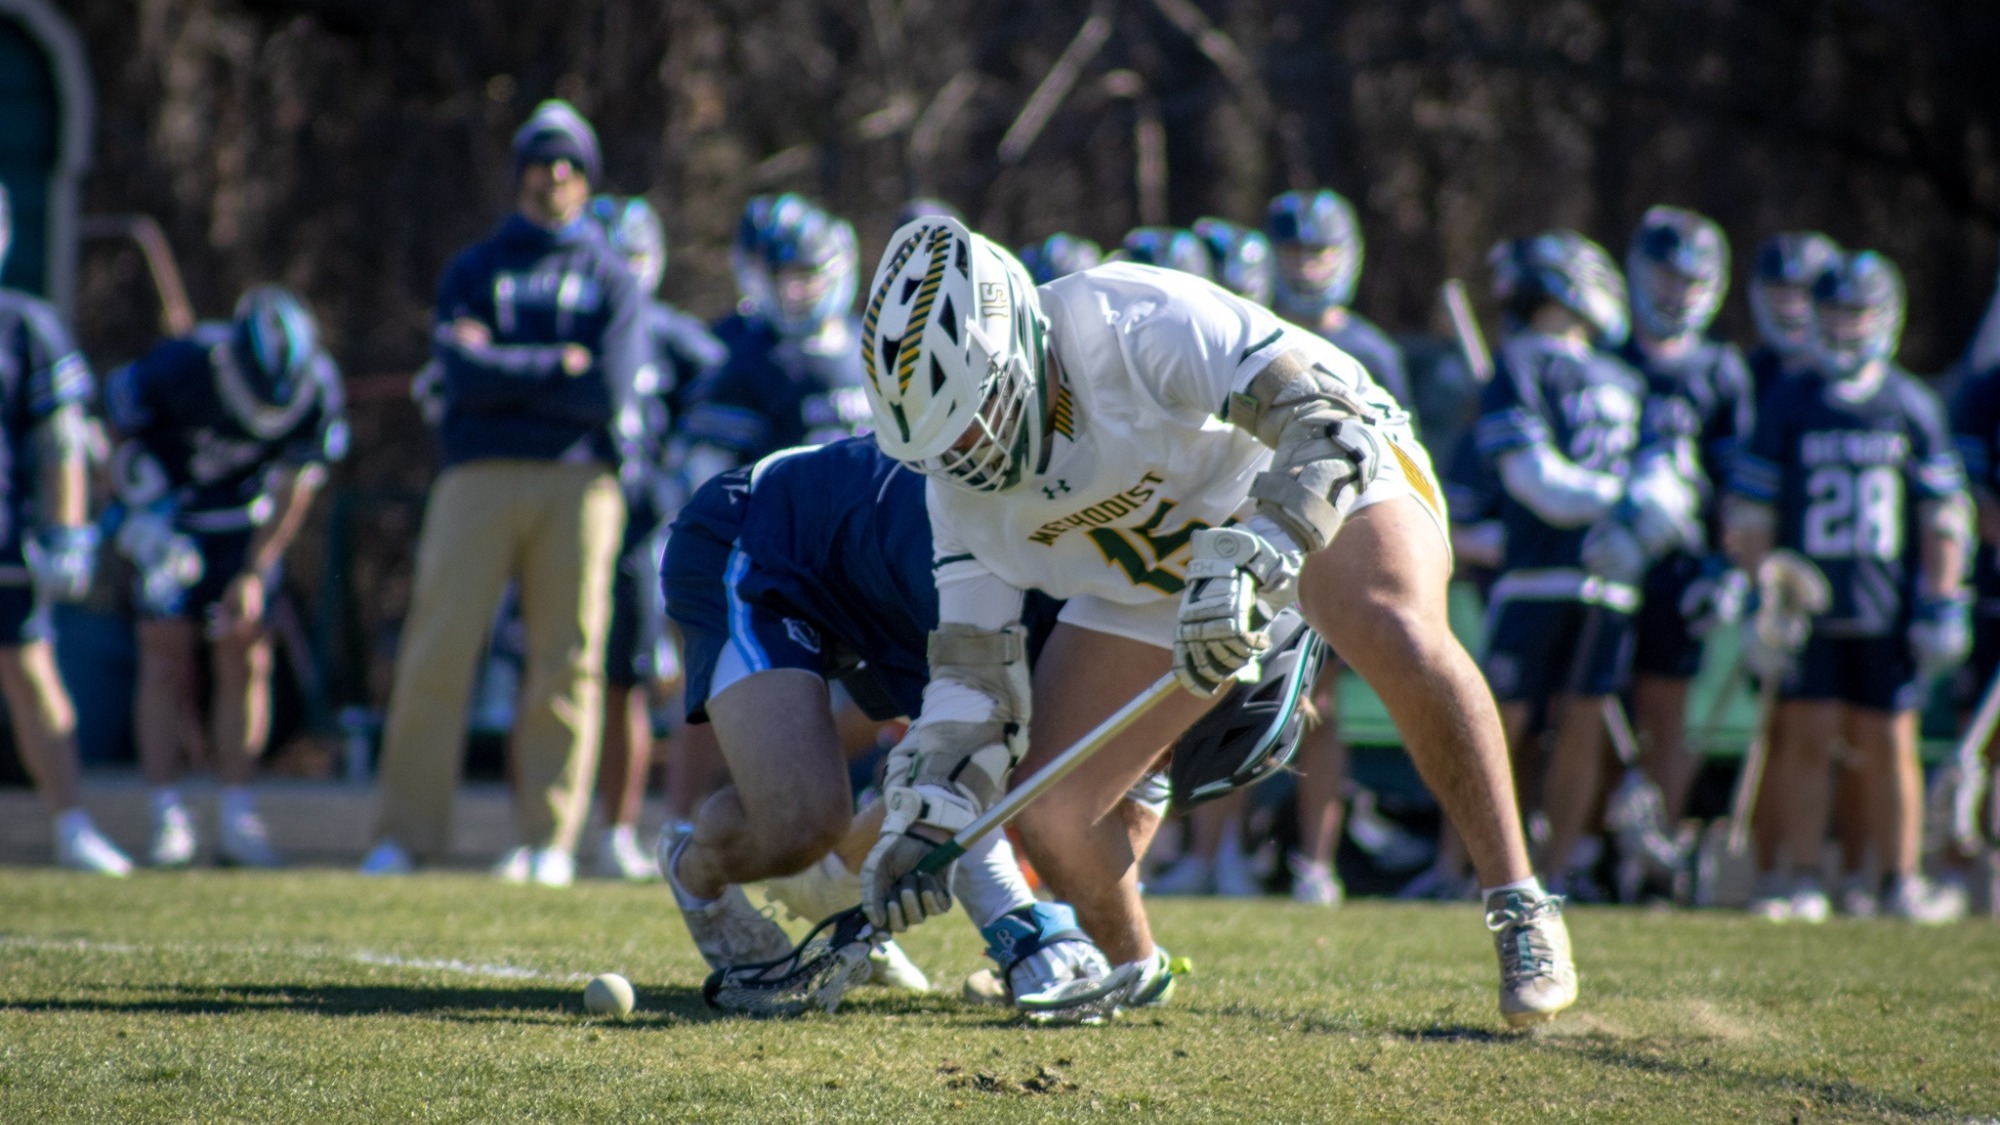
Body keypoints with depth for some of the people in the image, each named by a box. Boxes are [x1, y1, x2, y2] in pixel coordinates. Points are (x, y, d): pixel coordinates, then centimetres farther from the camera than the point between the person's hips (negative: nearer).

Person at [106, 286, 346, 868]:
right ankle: (168, 816, -8)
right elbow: (118, 426, -12)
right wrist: (146, 514, -15)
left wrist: (256, 574, -15)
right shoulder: (178, 367, -32)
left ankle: (236, 816, 0)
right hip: (165, 509, -2)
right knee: (166, 656, -9)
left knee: (246, 659, -4)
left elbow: (295, 489, -13)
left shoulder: (317, 391, -24)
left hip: (245, 518, 2)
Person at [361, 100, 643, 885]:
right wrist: (560, 366, -4)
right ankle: (404, 834, -3)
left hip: (578, 480, 0)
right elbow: (463, 373, -3)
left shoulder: (611, 280, 12)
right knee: (437, 654, -6)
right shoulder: (474, 269, 14)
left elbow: (610, 393, -4)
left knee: (567, 663, -2)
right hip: (478, 475, 0)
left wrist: (506, 373, -3)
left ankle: (550, 838, 2)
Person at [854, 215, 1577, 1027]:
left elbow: (1335, 420, -39)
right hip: (1148, 583, 5)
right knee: (1049, 823, -9)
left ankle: (1519, 910, -24)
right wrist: (924, 819, -19)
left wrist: (1245, 560, -53)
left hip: (1316, 485, -5)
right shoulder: (961, 481, -13)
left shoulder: (1135, 325, -34)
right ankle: (1133, 967, 24)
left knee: (1396, 636, -39)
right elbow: (972, 665, -6)